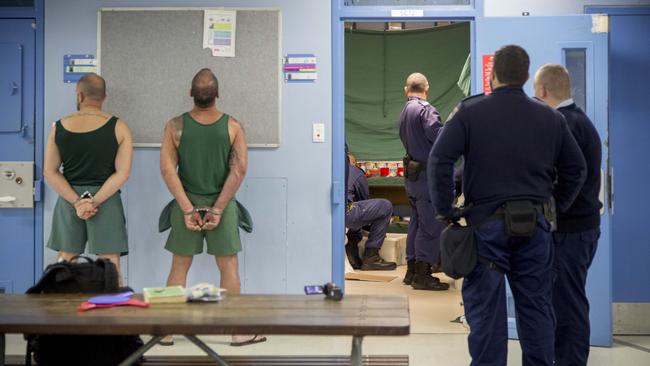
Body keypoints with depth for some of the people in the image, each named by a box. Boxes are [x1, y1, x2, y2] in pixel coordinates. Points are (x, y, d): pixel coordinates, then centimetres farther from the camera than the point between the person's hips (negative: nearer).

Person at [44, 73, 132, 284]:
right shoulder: (118, 128, -4)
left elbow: (50, 172, -1)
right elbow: (122, 173, -10)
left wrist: (76, 201, -7)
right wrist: (95, 201, -11)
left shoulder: (59, 127, 2)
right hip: (106, 202, -2)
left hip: (68, 201, 2)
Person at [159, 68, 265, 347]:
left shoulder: (175, 126, -3)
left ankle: (168, 331, 15)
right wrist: (217, 209, -10)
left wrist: (188, 209, -10)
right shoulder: (233, 126, -4)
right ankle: (238, 332, 11)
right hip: (222, 205, -1)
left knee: (179, 267, 10)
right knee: (228, 266, 7)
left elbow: (167, 169, -9)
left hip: (186, 205, 1)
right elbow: (239, 170, -11)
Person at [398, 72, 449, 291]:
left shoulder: (404, 113, 16)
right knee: (431, 224, -5)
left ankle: (412, 270, 23)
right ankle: (422, 274, -3)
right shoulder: (425, 110, -13)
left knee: (417, 222, 17)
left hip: (412, 173, 10)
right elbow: (438, 136, -23)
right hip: (427, 174, -9)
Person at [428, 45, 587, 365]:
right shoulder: (550, 117, 8)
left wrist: (445, 209, -4)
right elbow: (576, 168, 13)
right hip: (536, 224, 3)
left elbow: (440, 159, -11)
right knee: (536, 305, 12)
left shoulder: (470, 111, -4)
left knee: (486, 307, 3)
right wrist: (555, 207, 18)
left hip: (487, 222, -3)